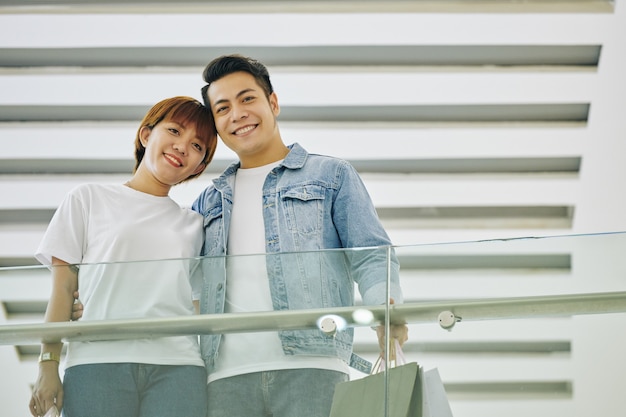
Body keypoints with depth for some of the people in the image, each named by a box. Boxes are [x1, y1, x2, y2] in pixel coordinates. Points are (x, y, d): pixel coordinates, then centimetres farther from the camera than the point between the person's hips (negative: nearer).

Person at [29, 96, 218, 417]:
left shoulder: (193, 225, 22)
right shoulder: (89, 199, 15)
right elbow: (63, 289, 8)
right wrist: (48, 365, -2)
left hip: (176, 367, 2)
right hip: (98, 360, -2)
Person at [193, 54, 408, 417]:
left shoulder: (331, 175, 14)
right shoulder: (209, 202, 24)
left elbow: (371, 257, 3)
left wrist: (385, 308, -17)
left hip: (312, 365, -3)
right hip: (228, 374, 3)